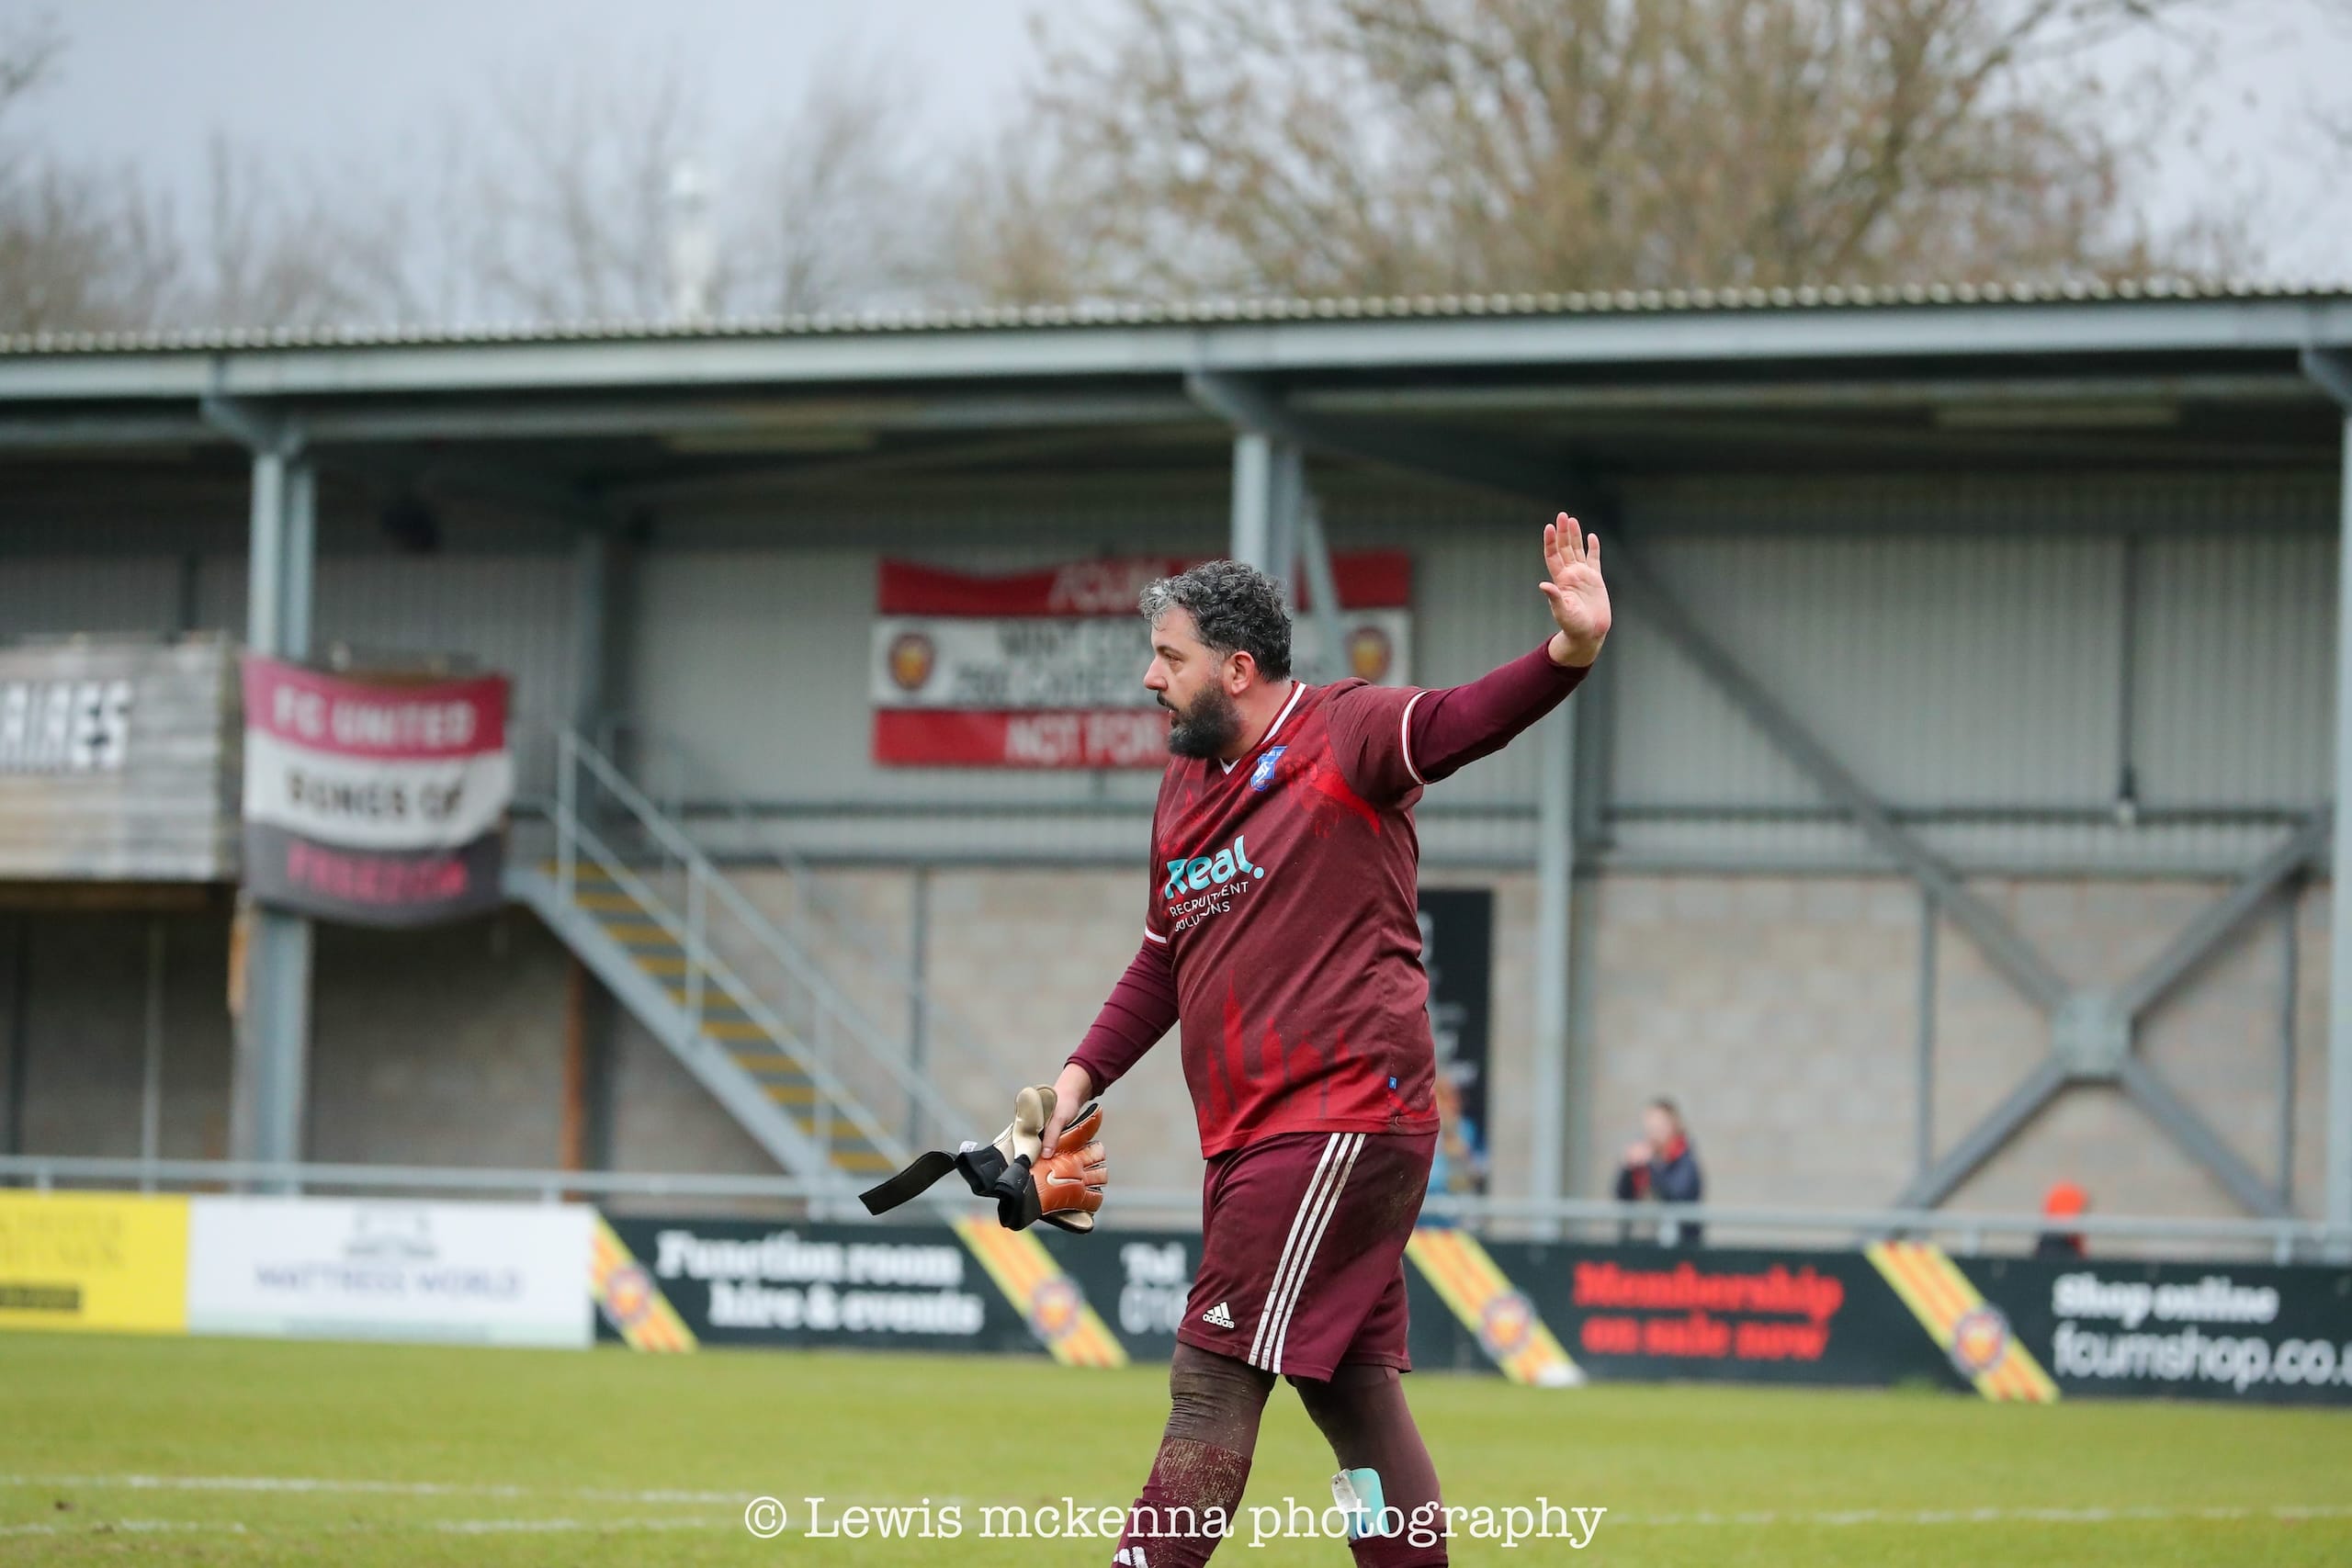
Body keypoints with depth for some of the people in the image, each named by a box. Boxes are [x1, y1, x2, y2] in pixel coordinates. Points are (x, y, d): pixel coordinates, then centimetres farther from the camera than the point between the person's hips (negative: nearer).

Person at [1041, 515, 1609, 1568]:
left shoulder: (1344, 733, -6)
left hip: (1343, 1116, -8)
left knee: (1214, 1382, -10)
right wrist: (1082, 1075, 14)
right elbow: (1165, 961, 25)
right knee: (1351, 1391, 10)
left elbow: (1459, 723, -24)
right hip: (1251, 1141, 8)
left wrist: (1567, 653, -42)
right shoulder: (1182, 788, 17)